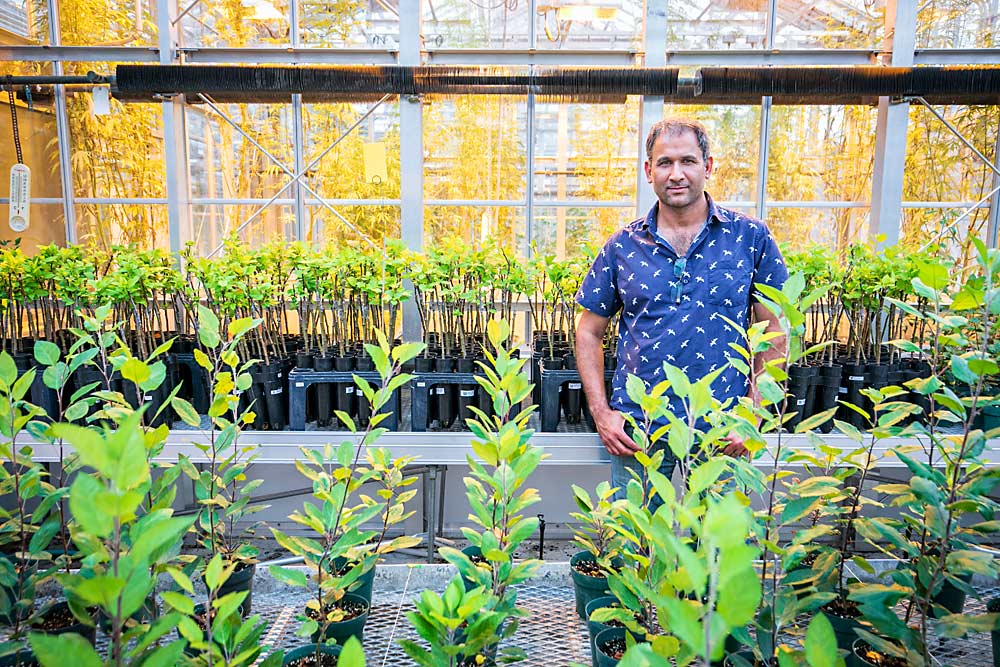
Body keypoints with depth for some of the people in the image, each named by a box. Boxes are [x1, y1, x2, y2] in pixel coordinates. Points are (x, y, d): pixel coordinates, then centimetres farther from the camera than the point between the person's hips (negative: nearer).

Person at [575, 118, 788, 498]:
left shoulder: (750, 238, 0)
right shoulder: (623, 246, 2)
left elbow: (772, 329, 4)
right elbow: (589, 331, 6)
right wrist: (601, 413, -3)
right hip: (635, 430, 1)